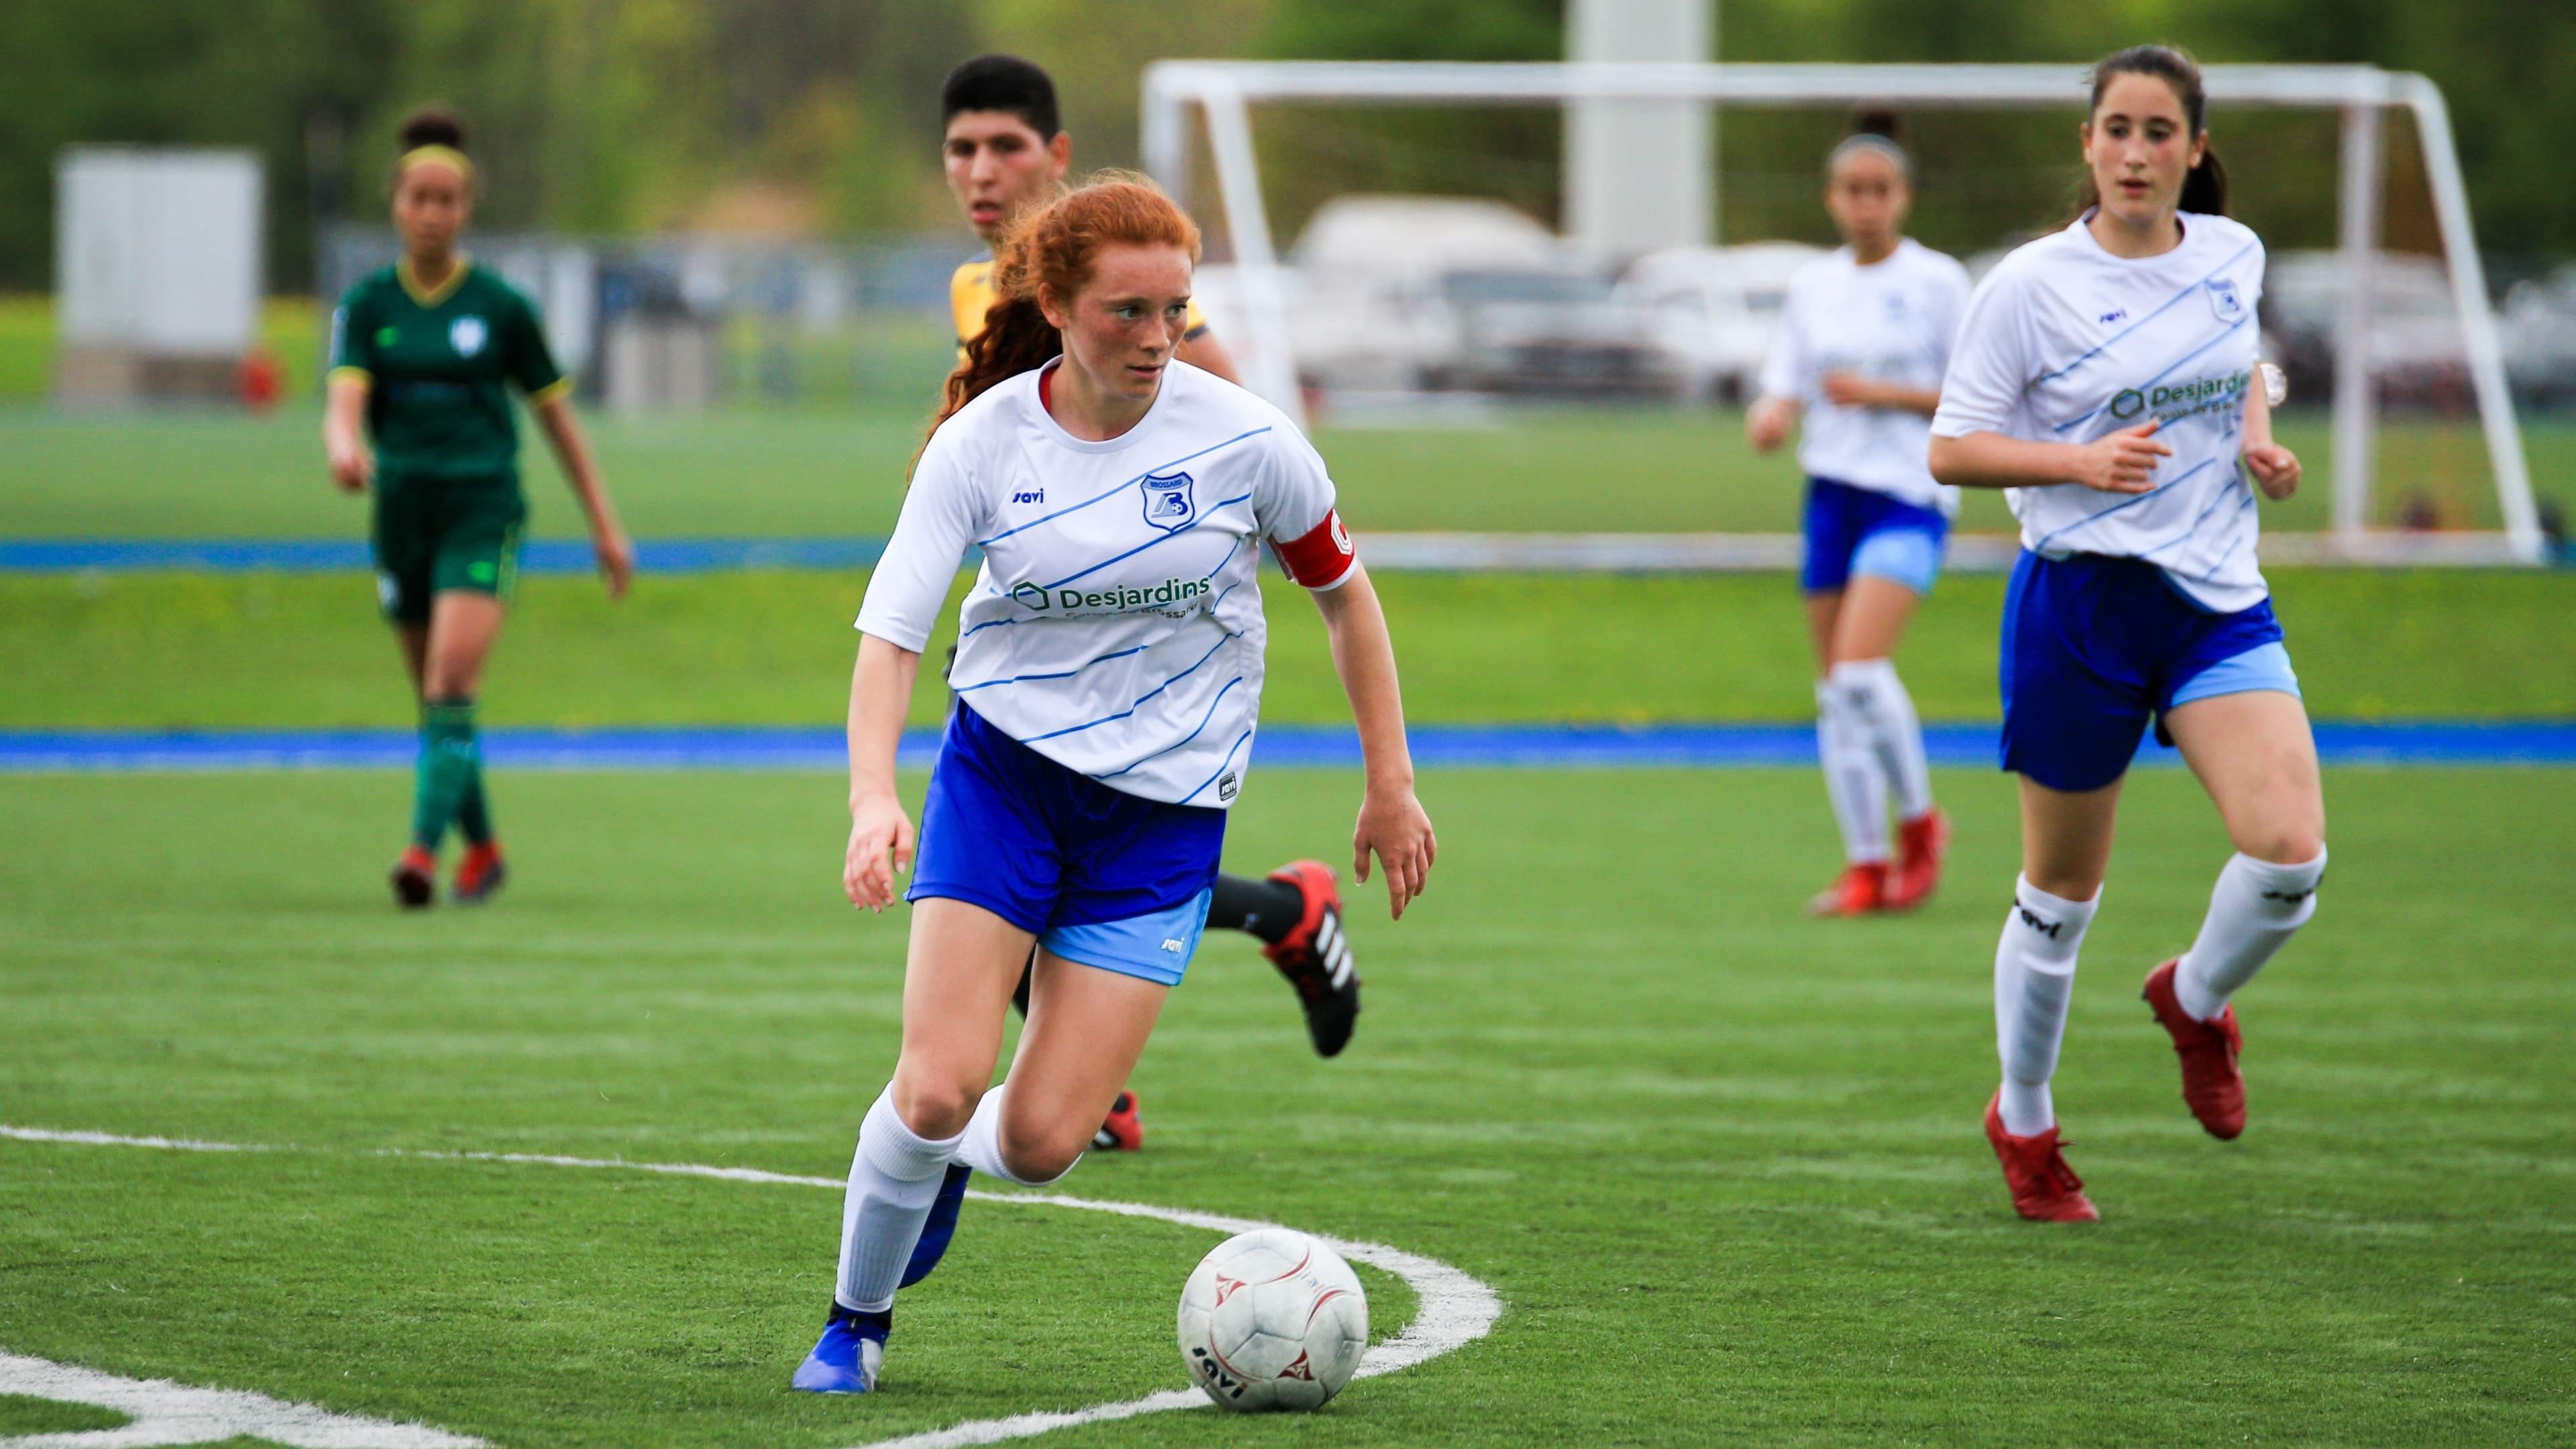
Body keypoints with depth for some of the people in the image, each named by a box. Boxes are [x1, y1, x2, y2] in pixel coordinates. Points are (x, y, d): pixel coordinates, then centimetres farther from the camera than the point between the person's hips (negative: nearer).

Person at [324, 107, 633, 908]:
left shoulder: (502, 307, -1)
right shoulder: (367, 305, 3)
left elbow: (557, 415, 6)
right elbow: (345, 401, -11)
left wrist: (605, 526, 6)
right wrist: (345, 450, -36)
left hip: (483, 510, -3)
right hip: (402, 510, 3)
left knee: (452, 683, -21)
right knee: (435, 699, 12)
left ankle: (424, 849, -27)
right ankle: (482, 849, 30)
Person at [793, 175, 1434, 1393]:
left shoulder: (1243, 440, -10)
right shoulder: (981, 443, -10)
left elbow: (1341, 593, 5)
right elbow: (890, 634, -13)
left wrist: (1391, 786, 7)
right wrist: (873, 799, -29)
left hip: (1165, 809, 0)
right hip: (1003, 771, 0)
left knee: (1040, 1141, -8)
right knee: (938, 1086, -16)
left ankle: (957, 1161, 29)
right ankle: (856, 1321, 10)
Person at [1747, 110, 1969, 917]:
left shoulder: (1938, 282, -3)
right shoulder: (1813, 288, 10)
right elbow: (1786, 391, 11)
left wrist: (1882, 394, -14)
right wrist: (1769, 420, -12)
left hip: (1911, 494, -5)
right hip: (1833, 493, 5)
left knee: (1858, 665, -20)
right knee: (1836, 692, 2)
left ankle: (1919, 818, 0)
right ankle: (1867, 865, 10)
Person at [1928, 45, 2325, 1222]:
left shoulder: (2232, 256, 4)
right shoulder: (2032, 285, -10)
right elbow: (1951, 450, -7)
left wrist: (2258, 439, 5)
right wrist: (2079, 462, -22)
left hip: (2219, 596, 3)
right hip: (2081, 602, -3)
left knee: (2290, 850, -16)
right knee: (2062, 891, 7)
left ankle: (2197, 1001, 16)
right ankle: (2022, 1122, 30)